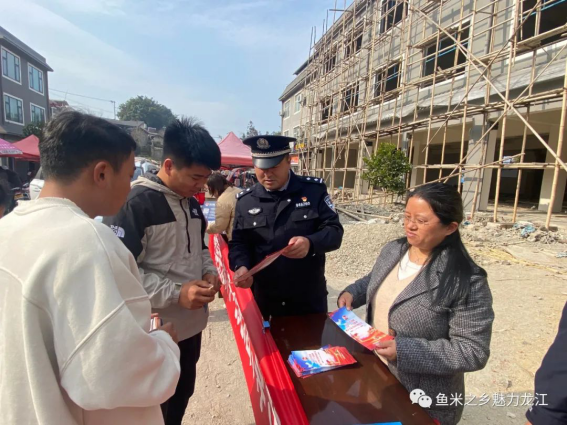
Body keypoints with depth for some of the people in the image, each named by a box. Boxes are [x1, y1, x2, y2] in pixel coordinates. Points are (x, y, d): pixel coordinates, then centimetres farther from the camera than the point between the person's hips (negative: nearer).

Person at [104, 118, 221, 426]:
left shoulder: (191, 203, 6)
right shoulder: (135, 205, -20)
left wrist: (209, 271, -3)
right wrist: (175, 293, -26)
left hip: (191, 323, 7)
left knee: (184, 393, 25)